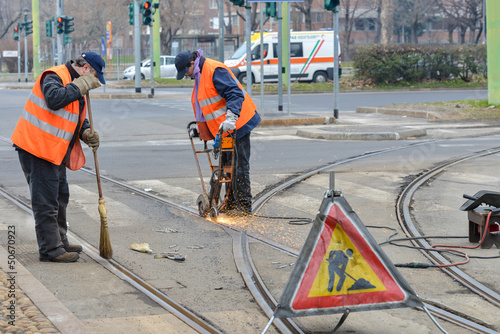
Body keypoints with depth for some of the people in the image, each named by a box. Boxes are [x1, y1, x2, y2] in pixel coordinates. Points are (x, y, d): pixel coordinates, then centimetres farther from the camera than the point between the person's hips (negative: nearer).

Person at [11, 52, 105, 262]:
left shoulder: (76, 85, 18)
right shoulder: (55, 77, -14)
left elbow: (79, 119, 21)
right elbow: (55, 99, -35)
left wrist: (87, 133, 0)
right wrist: (81, 85, -25)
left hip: (56, 153, 11)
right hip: (37, 150, -11)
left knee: (60, 198, 19)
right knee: (46, 201, -7)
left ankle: (59, 241, 31)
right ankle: (50, 249, -2)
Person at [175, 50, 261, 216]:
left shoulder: (214, 71, -19)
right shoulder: (199, 75, 14)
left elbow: (235, 93, -28)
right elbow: (202, 105, 26)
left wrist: (231, 118, -38)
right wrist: (199, 127, 27)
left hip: (237, 125, -11)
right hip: (223, 129, 11)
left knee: (239, 165, -7)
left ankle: (244, 206, -4)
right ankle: (231, 203, 24)